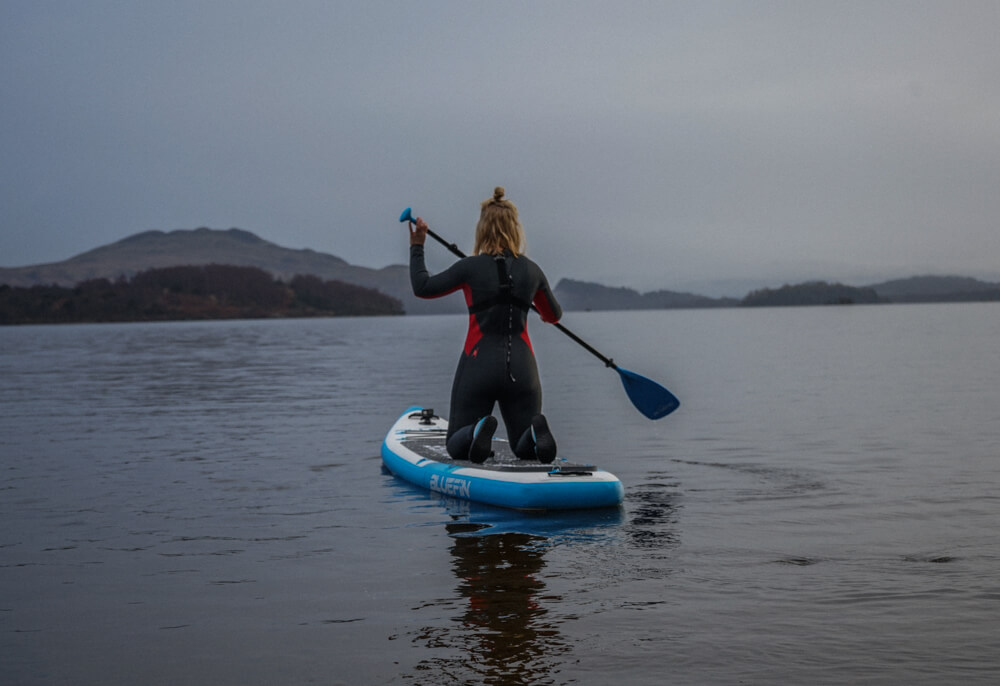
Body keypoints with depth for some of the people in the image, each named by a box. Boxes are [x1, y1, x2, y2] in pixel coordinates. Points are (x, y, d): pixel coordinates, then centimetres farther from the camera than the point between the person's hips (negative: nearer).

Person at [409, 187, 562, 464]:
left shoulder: (470, 268, -7)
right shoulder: (532, 270, 4)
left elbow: (421, 287, 2)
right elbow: (554, 316, 19)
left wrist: (417, 246, 13)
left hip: (478, 366, -2)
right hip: (521, 368, 2)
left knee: (457, 447, 11)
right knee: (526, 449, 14)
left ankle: (478, 433, -25)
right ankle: (536, 433, -23)